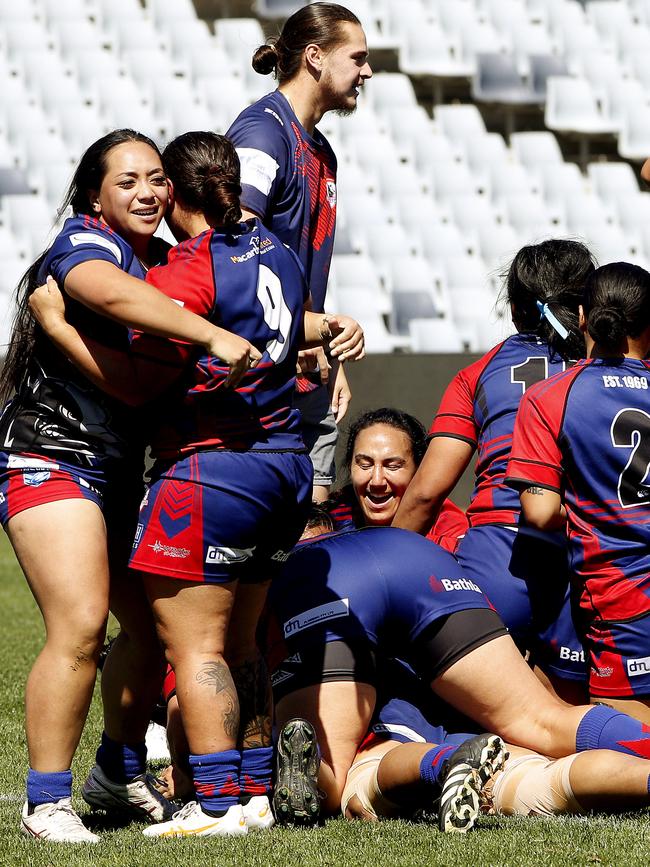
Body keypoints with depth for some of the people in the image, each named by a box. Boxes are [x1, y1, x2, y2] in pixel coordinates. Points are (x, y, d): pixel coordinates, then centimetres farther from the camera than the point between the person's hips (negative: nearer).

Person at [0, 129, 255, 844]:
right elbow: (111, 293, -36)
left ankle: (123, 769, 30)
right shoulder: (84, 243, -12)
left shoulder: (163, 262, 13)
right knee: (79, 629, -18)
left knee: (153, 625, 10)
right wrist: (213, 336, -40)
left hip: (123, 472, 9)